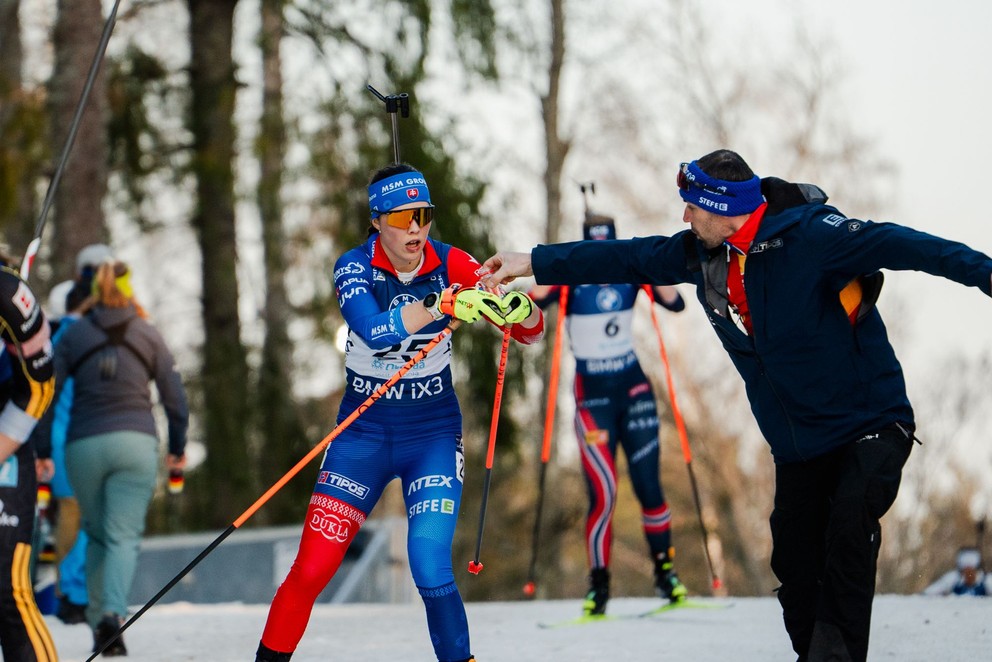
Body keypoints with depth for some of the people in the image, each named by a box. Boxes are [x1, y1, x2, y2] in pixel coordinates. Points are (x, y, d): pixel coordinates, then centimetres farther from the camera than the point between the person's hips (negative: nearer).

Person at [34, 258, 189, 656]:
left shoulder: (73, 335, 7)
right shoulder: (147, 334, 7)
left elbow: (48, 392, 3)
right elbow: (173, 395, 9)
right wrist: (178, 446, 20)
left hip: (83, 445, 1)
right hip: (135, 442, -1)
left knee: (96, 536, 17)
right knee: (124, 536, -5)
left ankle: (98, 621, 14)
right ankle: (113, 613, -28)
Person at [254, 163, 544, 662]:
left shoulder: (449, 264, -7)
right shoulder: (355, 266, -12)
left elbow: (530, 331, -7)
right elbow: (374, 329, -32)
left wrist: (521, 310, -31)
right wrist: (445, 304, -45)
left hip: (433, 434, 0)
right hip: (363, 433, 0)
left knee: (430, 569, -17)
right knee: (312, 570, -5)